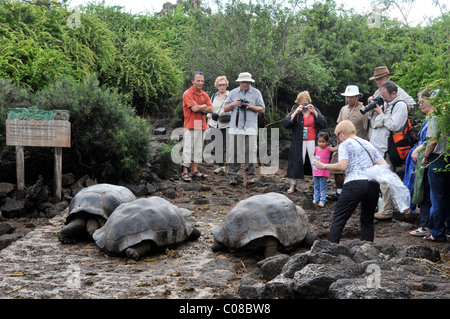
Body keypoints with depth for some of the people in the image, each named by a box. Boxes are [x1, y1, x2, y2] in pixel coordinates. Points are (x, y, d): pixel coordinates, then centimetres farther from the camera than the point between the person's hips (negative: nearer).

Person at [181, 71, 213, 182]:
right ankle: (185, 172, -4)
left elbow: (211, 109, 5)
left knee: (198, 148, 10)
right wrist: (204, 106, -2)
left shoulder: (204, 95, 13)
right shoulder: (187, 94, -8)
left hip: (201, 125, 7)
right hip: (190, 125, -7)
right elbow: (194, 108, -19)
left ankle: (194, 171, 17)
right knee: (188, 148, -7)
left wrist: (199, 108, -9)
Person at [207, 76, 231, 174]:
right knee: (217, 145, 7)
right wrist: (208, 123, 14)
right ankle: (220, 165, 16)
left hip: (227, 125, -4)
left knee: (227, 145, -5)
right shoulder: (214, 96, 14)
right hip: (215, 124, 4)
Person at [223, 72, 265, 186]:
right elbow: (225, 109, 14)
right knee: (233, 152, -3)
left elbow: (262, 109, 6)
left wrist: (251, 107, -9)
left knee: (250, 152, -4)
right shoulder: (233, 93, 14)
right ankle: (233, 176, 2)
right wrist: (233, 104, -6)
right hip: (235, 127, 1)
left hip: (250, 127, -1)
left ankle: (250, 176, 4)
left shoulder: (256, 93, 9)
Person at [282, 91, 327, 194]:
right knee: (297, 162, 2)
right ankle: (293, 185, 15)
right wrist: (296, 112, -18)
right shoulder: (296, 111, 4)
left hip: (313, 141, 0)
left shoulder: (315, 110, 6)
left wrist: (314, 112, -16)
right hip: (299, 142, 0)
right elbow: (286, 123, -11)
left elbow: (324, 124, -7)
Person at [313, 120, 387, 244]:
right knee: (367, 220, 17)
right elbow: (384, 166, 17)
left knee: (338, 218, -2)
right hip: (374, 185, 6)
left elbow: (343, 166, -8)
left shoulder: (345, 144, 7)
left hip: (355, 184, -6)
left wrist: (324, 166, 2)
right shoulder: (369, 144, 26)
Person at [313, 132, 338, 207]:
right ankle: (315, 200, 25)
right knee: (316, 187, 15)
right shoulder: (316, 148, 3)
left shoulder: (328, 148, -11)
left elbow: (337, 148, -26)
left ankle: (322, 201, -1)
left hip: (324, 172, -6)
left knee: (323, 187, -1)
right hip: (316, 171, 6)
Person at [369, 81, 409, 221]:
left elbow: (394, 125, -21)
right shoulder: (386, 104, 17)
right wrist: (373, 108, 1)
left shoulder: (400, 105, -9)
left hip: (386, 150, -9)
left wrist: (381, 113, -10)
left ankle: (387, 212, 1)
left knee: (385, 181, -6)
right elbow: (373, 123, 16)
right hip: (376, 148, 9)